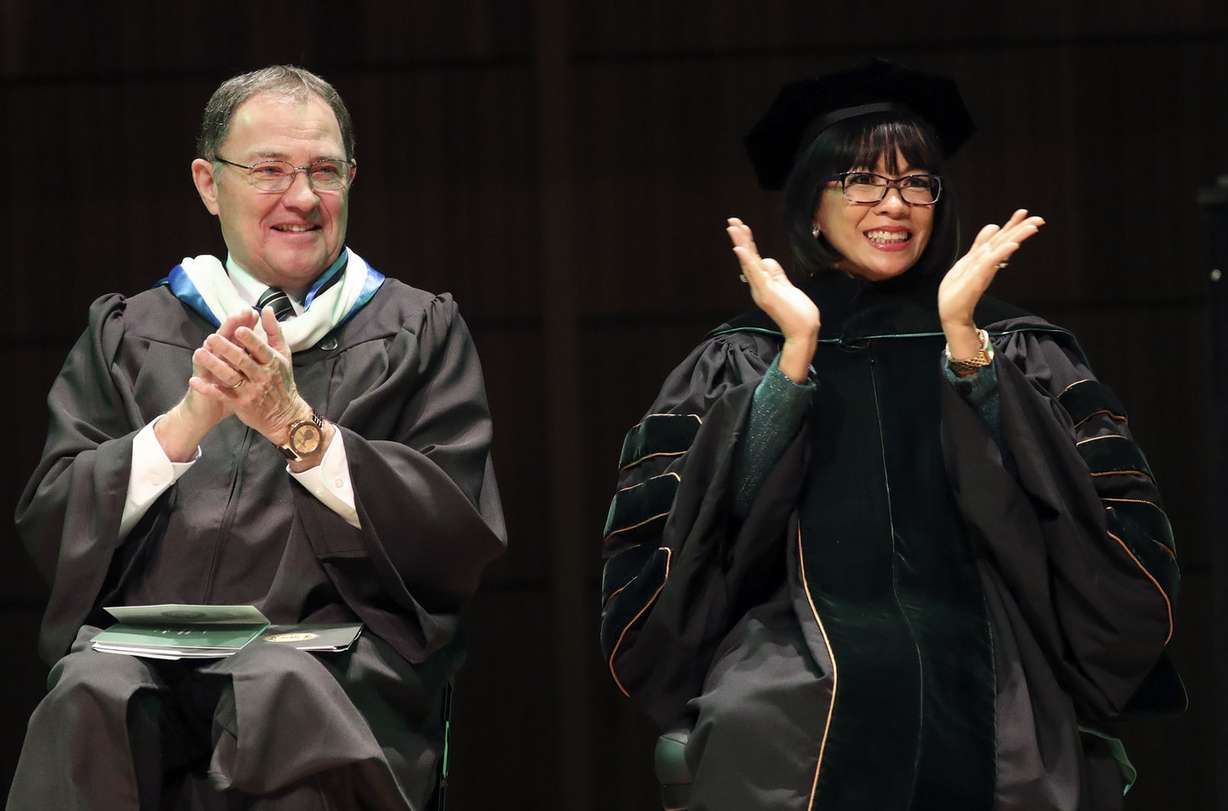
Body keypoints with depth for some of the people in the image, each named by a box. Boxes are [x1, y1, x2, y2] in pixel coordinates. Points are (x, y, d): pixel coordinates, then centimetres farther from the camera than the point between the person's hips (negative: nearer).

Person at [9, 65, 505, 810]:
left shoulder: (422, 333, 15)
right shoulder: (126, 334, 19)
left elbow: (464, 537, 2)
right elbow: (48, 523, 8)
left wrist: (298, 427, -10)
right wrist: (186, 422, -9)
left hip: (343, 656, -1)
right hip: (143, 651, 1)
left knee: (283, 694, -36)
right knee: (94, 700, -34)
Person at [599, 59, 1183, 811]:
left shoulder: (1016, 350, 9)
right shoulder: (741, 360, 9)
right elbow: (730, 518, -5)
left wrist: (961, 336, -13)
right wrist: (798, 350, -12)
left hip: (991, 718, 1)